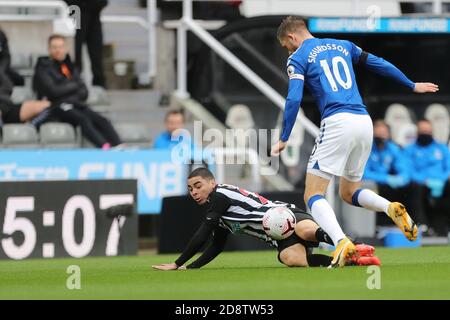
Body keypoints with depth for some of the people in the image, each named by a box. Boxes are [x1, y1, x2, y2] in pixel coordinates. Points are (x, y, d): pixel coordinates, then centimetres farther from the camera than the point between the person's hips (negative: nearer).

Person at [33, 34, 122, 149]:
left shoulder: (69, 67, 23)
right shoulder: (44, 68, 6)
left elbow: (83, 92, 16)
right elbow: (53, 91, -9)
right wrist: (75, 85, 2)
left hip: (75, 104, 6)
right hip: (57, 108, -6)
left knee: (101, 120, -21)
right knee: (82, 119, -34)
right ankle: (104, 147, -53)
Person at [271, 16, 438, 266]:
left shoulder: (298, 58, 6)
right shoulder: (343, 46, 22)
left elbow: (294, 100, -6)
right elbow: (380, 65, 26)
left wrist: (284, 139, 1)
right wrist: (412, 86, 38)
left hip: (337, 123, -6)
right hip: (365, 122, 6)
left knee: (313, 196, -5)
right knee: (349, 193, 22)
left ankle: (342, 242, -30)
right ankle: (392, 208, -7)